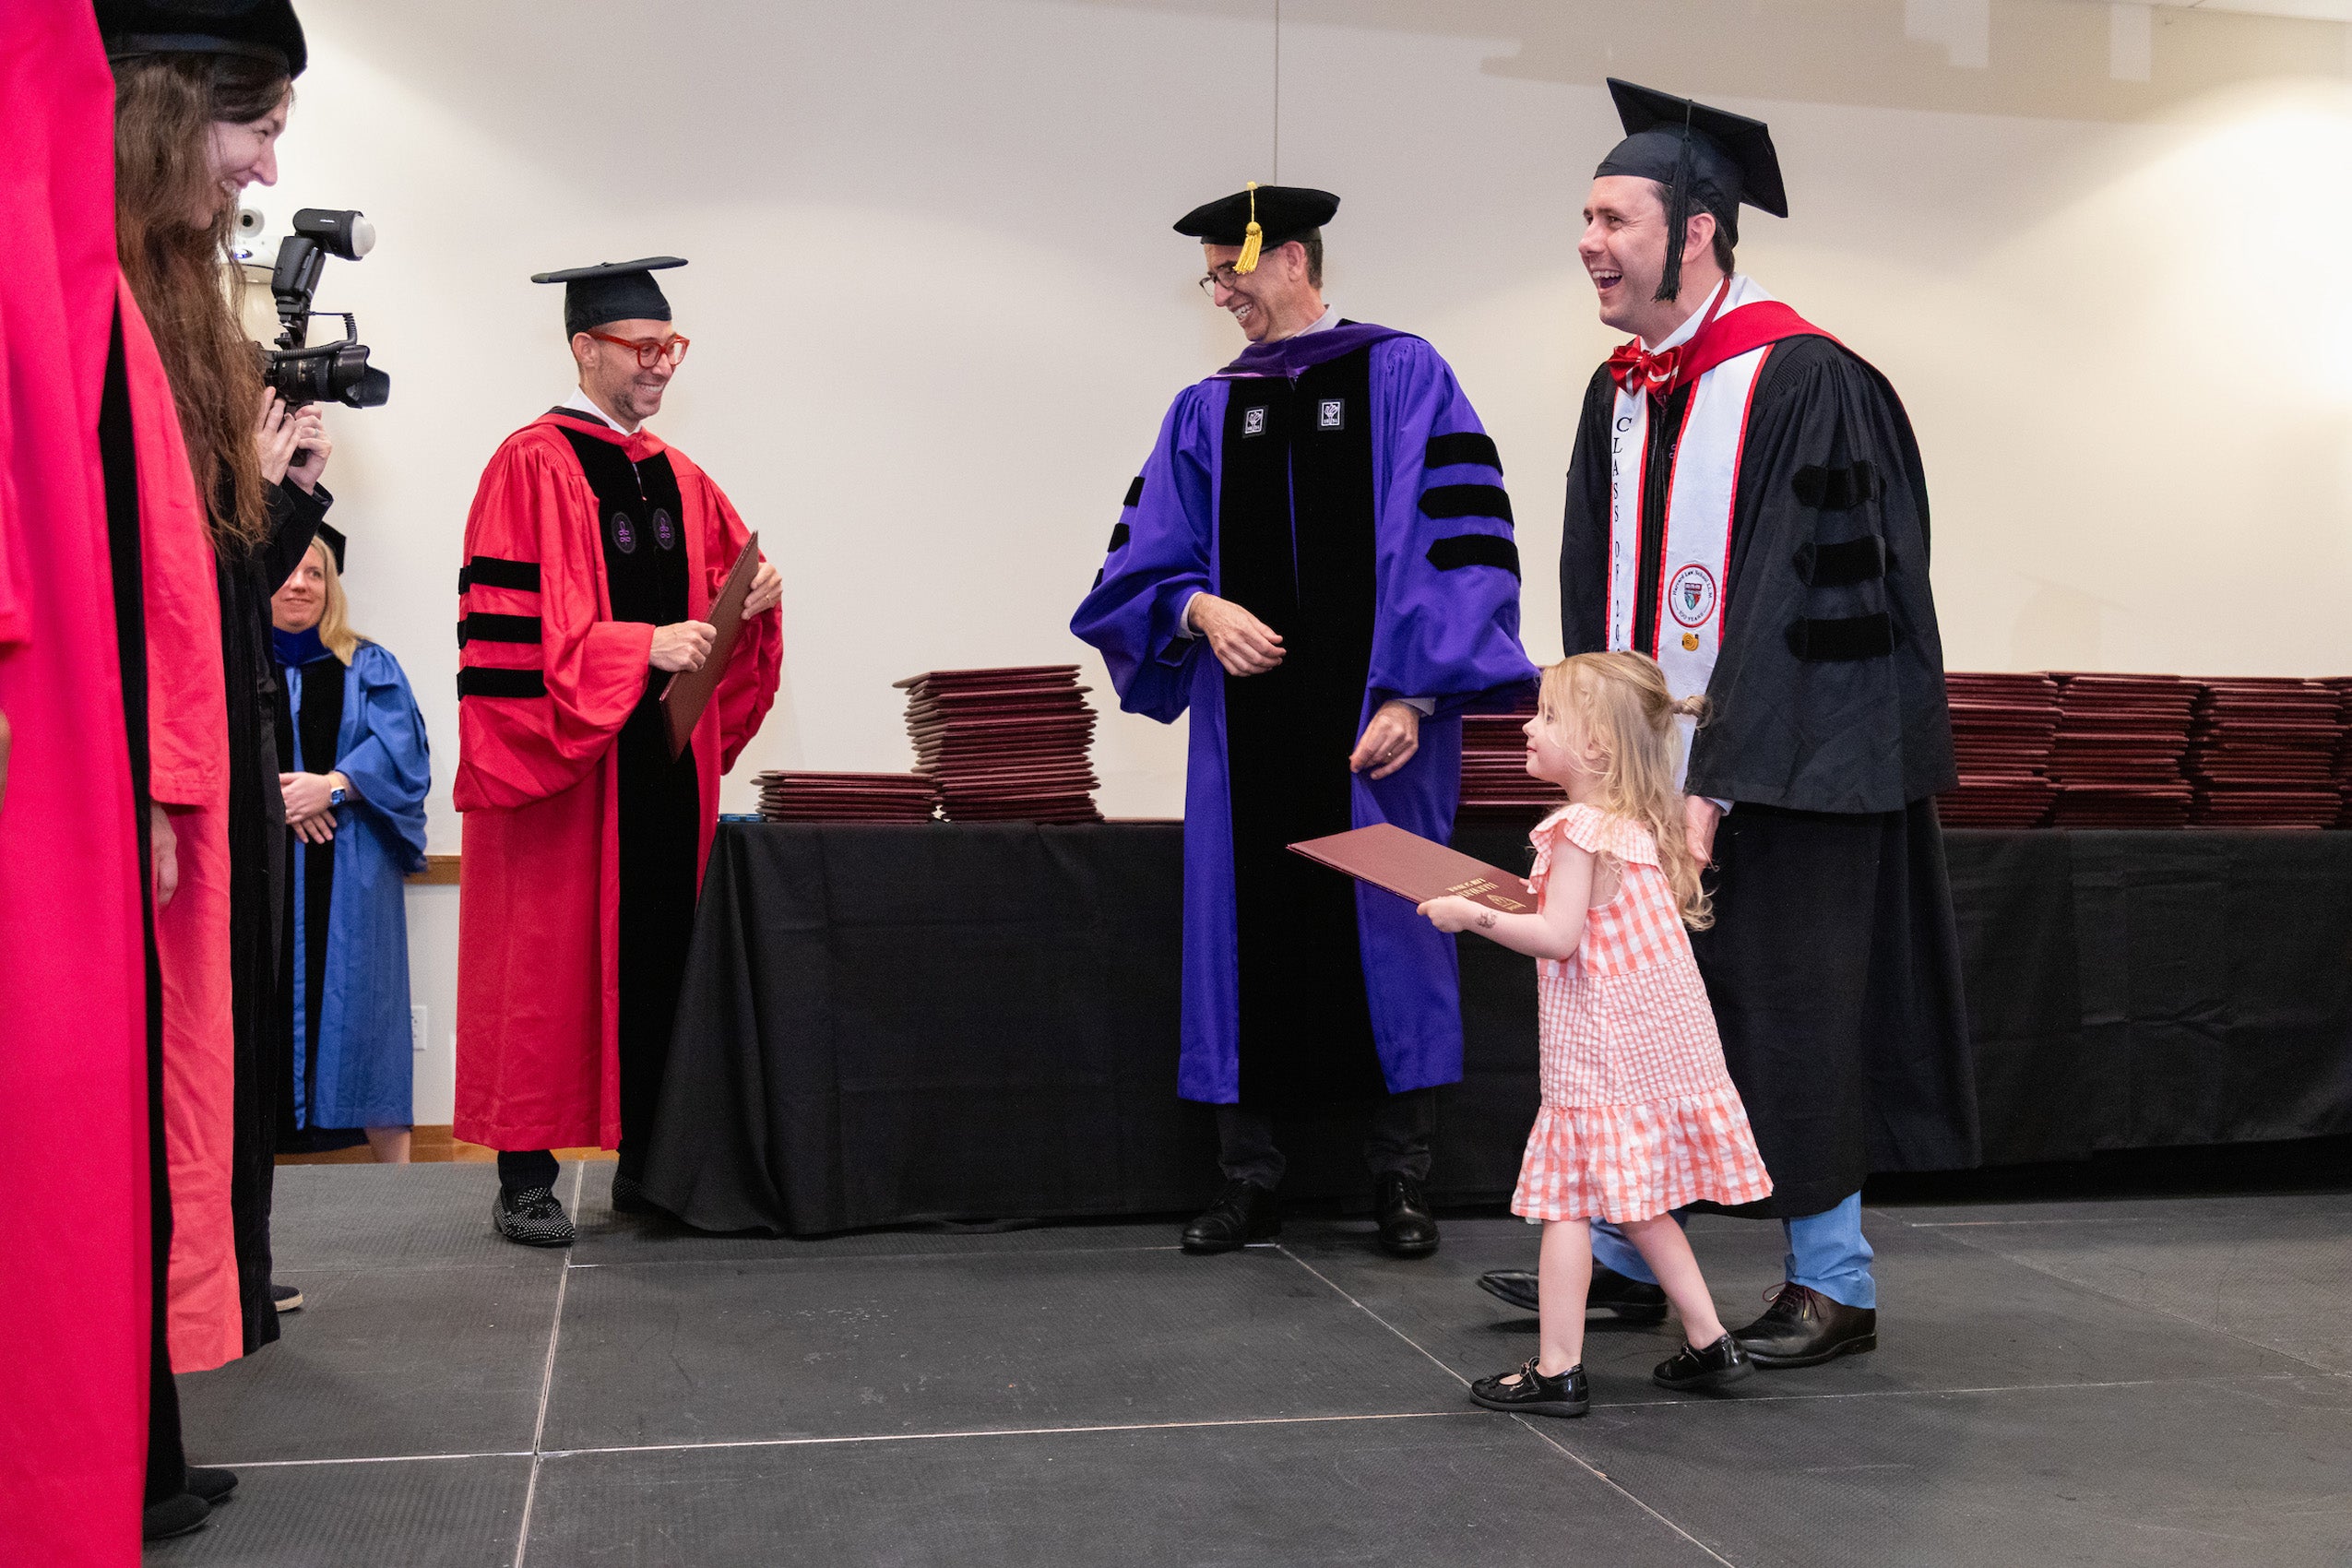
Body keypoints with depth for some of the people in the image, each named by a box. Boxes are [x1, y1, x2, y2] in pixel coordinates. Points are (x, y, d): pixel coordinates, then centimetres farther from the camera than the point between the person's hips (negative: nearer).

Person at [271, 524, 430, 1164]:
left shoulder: (370, 669, 15)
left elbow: (400, 747, 0)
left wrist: (332, 787, -15)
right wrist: (269, 794, -17)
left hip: (348, 877, 0)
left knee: (358, 1005, -3)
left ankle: (396, 1170, -1)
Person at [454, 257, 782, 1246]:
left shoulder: (677, 476, 16)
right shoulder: (533, 466, -6)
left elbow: (723, 584, 22)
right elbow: (514, 632, -14)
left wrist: (752, 599, -1)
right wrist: (641, 646, -21)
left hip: (666, 756, 7)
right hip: (564, 757, -7)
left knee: (658, 954, 8)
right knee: (550, 960, -2)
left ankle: (643, 1161, 17)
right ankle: (525, 1180, 7)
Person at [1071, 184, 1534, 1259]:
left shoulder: (1402, 376, 0)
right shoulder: (1205, 413, 14)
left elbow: (1456, 545, -7)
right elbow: (1144, 565, 11)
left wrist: (1414, 692, -16)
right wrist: (1200, 609, -11)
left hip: (1373, 715, -4)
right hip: (1248, 716, 4)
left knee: (1385, 923, 0)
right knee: (1246, 929, 5)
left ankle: (1400, 1180, 13)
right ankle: (1248, 1181, 15)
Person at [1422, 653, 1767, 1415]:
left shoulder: (1580, 831, -16)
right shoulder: (1643, 827, 11)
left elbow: (1559, 936, -21)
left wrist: (1474, 915, -14)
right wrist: (1524, 899, 22)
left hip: (1599, 1049, -9)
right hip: (1661, 1039, 9)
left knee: (1566, 1201, -1)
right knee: (1636, 1203, 18)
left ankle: (1557, 1370, 4)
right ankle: (1710, 1344, 22)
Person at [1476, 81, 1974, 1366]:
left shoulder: (1803, 382, -15)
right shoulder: (1619, 394, 9)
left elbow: (1792, 604, -19)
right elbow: (1595, 595, 11)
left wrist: (1714, 788, -21)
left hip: (1779, 772, -7)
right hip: (1652, 763, 7)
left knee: (1787, 1016, 1)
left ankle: (1831, 1284, 18)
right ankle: (1620, 1258, 24)